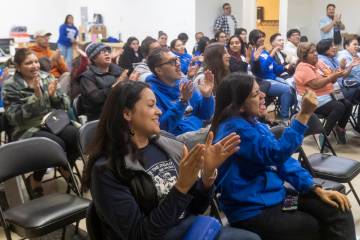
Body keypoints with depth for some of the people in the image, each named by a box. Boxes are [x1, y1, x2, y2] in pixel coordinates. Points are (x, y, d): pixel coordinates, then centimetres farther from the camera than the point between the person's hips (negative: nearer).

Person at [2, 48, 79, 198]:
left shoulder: (46, 77, 6)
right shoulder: (10, 86, -5)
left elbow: (65, 105, 5)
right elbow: (15, 117, -16)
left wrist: (53, 95, -16)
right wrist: (36, 97, -23)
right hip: (27, 129, -4)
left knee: (78, 137, -24)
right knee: (56, 144, -31)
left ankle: (66, 167, 6)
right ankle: (35, 180, -4)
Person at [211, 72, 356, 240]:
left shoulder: (256, 125, 8)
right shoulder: (234, 128, -20)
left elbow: (283, 160, 9)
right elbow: (277, 154, -27)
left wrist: (316, 189, -1)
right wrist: (304, 114, -26)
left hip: (274, 196, 8)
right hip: (254, 212, -8)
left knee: (339, 211, -3)